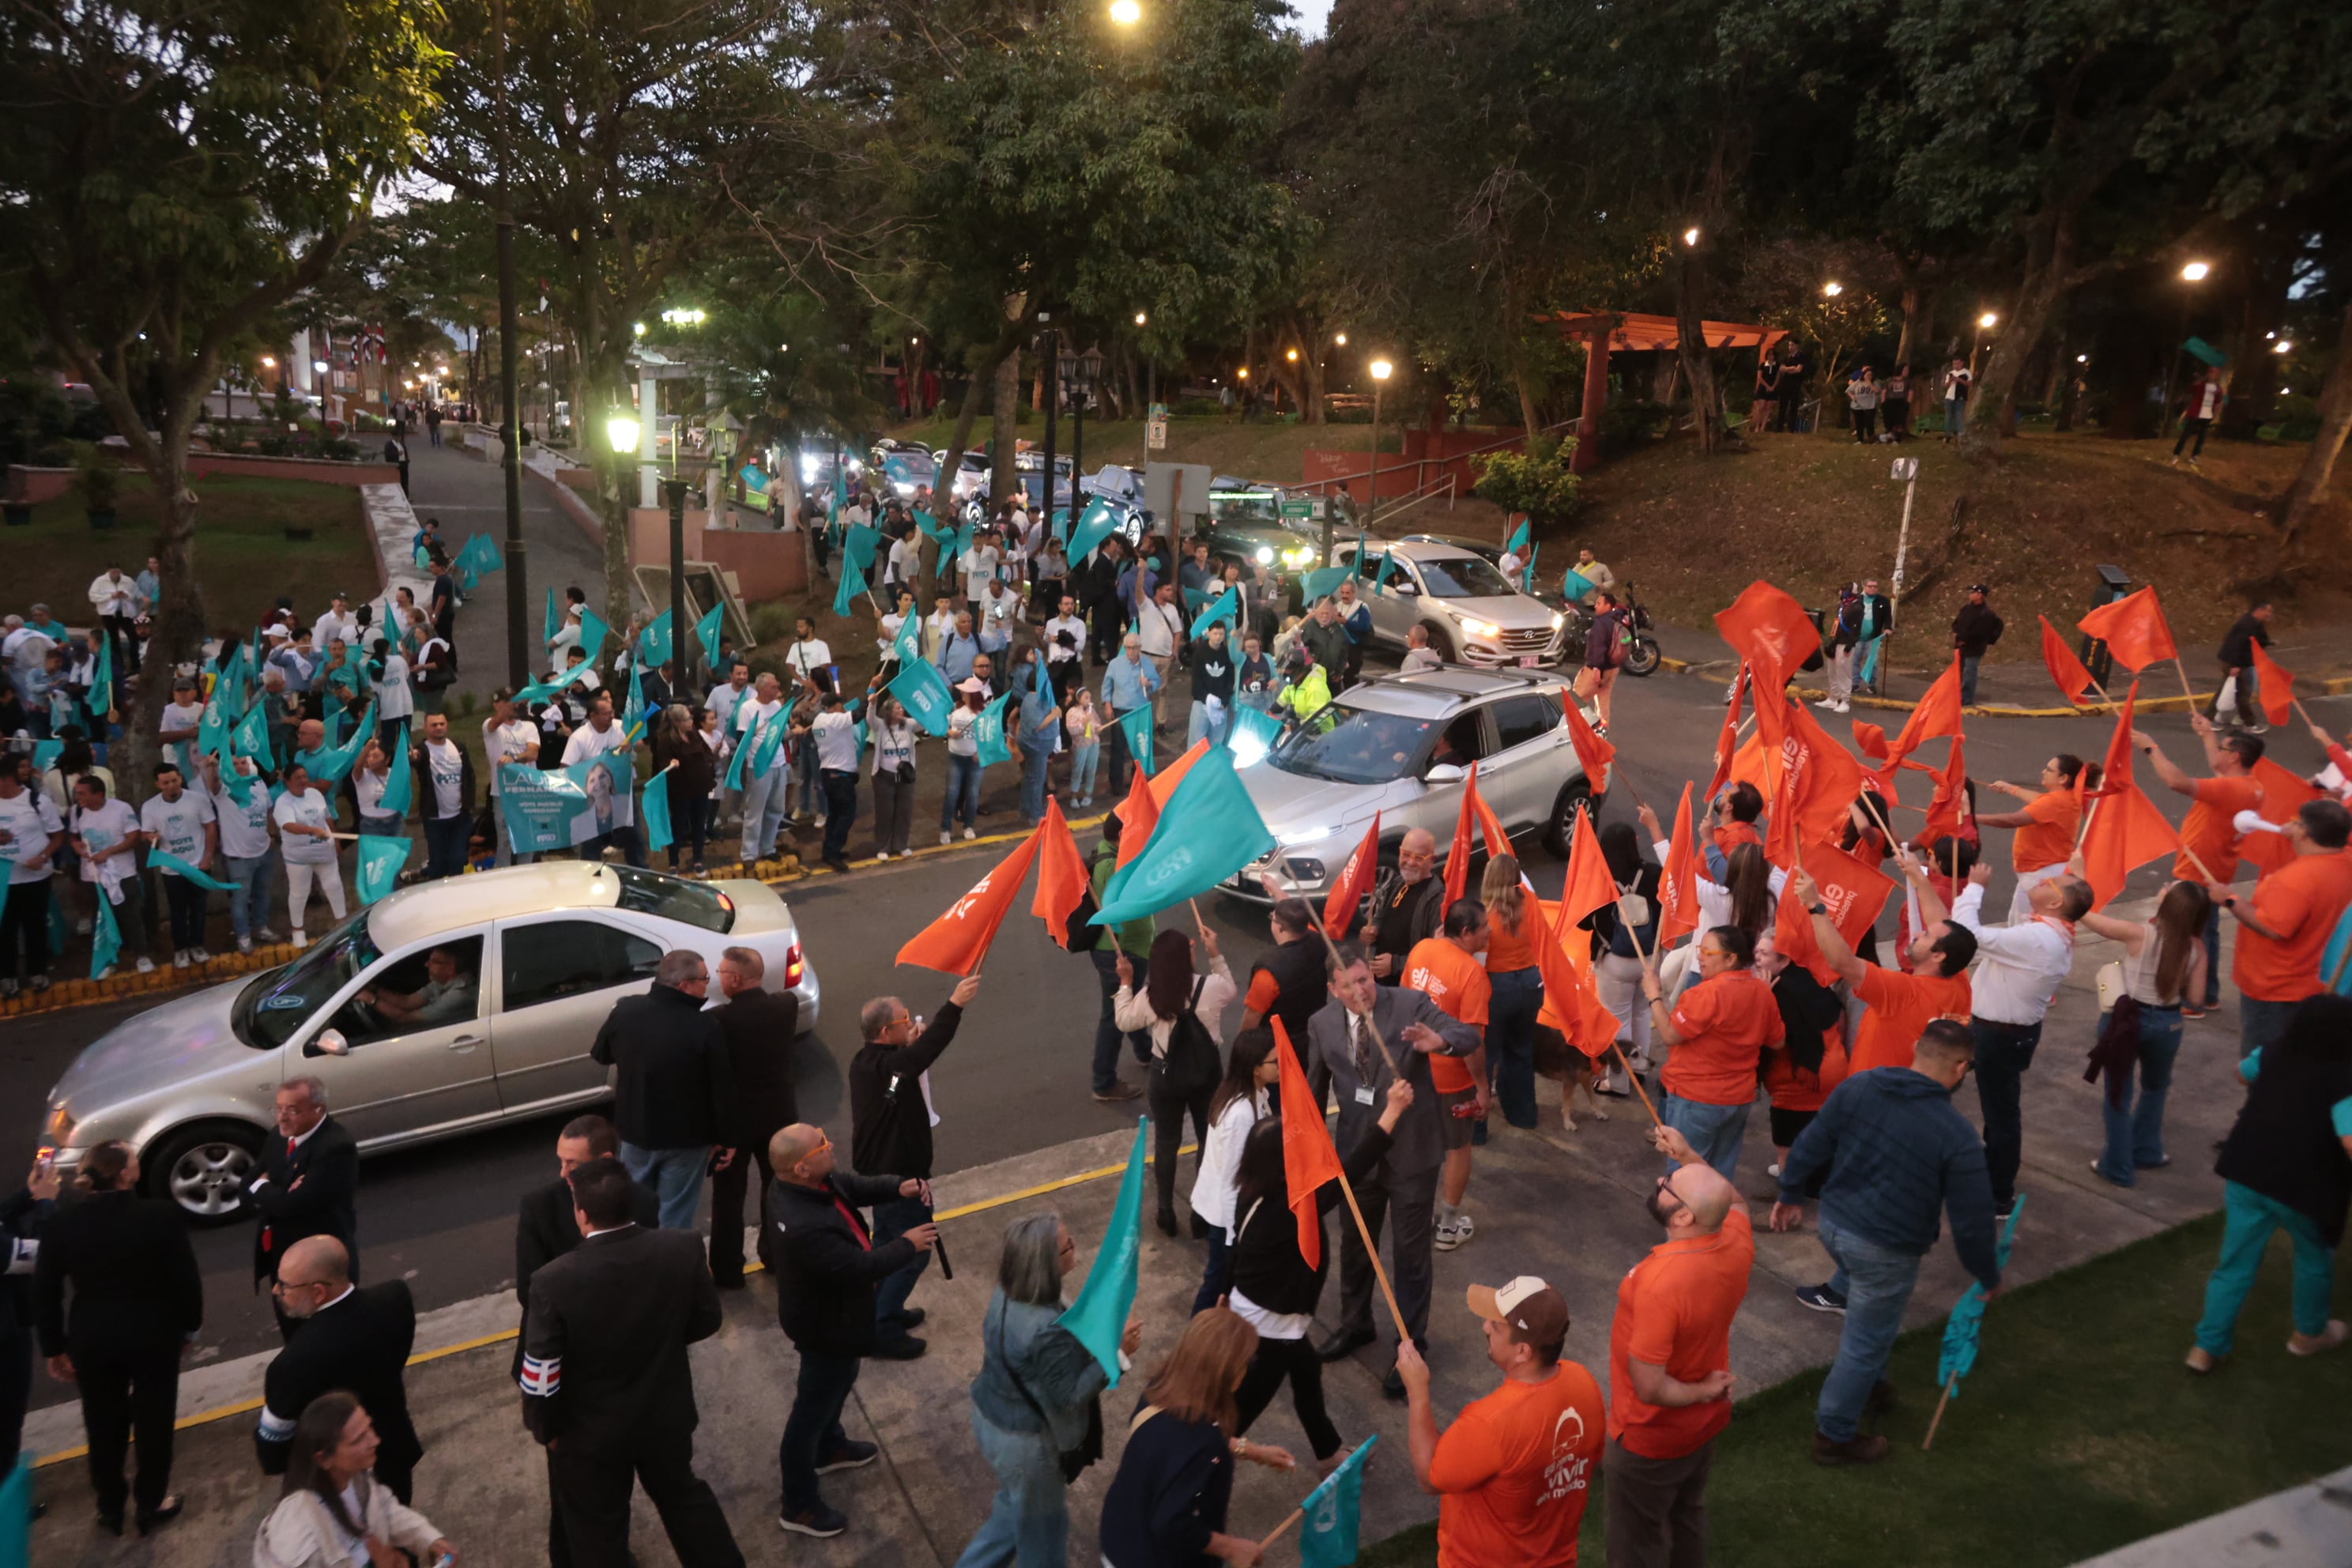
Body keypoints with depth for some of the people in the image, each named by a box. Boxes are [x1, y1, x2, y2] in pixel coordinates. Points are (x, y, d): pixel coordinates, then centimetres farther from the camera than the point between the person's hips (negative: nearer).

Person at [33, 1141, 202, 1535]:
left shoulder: (61, 1223, -8)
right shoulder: (160, 1215, -17)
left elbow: (44, 1293, -2)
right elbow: (186, 1278, -12)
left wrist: (54, 1348, 10)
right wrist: (190, 1327, 4)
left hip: (91, 1339, 3)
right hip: (153, 1334, -3)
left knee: (103, 1424, 21)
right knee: (153, 1419, 14)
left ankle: (110, 1508, 35)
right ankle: (152, 1504, 27)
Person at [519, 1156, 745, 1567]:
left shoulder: (555, 1280, -30)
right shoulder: (684, 1249, -22)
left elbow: (541, 1375, -20)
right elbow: (707, 1320, -6)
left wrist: (545, 1428, -1)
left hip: (591, 1431, -2)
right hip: (667, 1414, 3)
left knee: (596, 1533, 23)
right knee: (684, 1494, 29)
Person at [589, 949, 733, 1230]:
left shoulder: (625, 1010, -12)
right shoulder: (705, 1026, -25)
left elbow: (601, 1055, 7)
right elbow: (722, 1088, -20)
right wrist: (724, 1136, -5)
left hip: (635, 1130, 4)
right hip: (686, 1136, -4)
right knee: (674, 1219, 12)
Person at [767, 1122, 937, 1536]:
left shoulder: (808, 1183, -17)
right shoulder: (805, 1228, -43)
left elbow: (853, 1186, 2)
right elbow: (861, 1267, -34)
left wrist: (898, 1186, -15)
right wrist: (908, 1245, -20)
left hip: (830, 1312, 9)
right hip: (826, 1326, -9)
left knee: (840, 1383, 32)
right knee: (813, 1406, 13)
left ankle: (829, 1447, 59)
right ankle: (799, 1505, 35)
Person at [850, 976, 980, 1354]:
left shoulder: (867, 1061, 0)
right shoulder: (887, 1066, -30)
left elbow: (910, 1060, 13)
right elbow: (925, 1053, -48)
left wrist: (912, 1045, -6)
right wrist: (954, 1005, -50)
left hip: (878, 1170, 10)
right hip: (900, 1176, -10)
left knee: (887, 1242, 24)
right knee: (914, 1252, 2)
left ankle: (884, 1312, 39)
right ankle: (880, 1332, 8)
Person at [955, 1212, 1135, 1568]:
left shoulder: (1008, 1291, -12)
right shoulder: (1049, 1330, -38)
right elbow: (1068, 1396, -27)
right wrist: (1115, 1352, -25)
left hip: (990, 1417, 8)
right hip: (1026, 1441, -8)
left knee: (1017, 1510, 32)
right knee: (1042, 1526, 20)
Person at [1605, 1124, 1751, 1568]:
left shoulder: (1661, 1283, -39)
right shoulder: (1738, 1240, -19)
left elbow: (1649, 1387, -32)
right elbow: (1734, 1201, 8)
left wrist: (1703, 1391, -16)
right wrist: (1688, 1155, 1)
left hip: (1653, 1438, -7)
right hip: (1707, 1422, 7)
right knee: (1688, 1518, 30)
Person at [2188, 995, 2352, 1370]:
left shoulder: (2272, 1054, 0)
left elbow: (2243, 1072, 24)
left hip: (2245, 1173, 4)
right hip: (2302, 1186, -4)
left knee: (2236, 1262, 12)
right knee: (2314, 1257, 26)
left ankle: (2207, 1347, 13)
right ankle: (2309, 1334, 45)